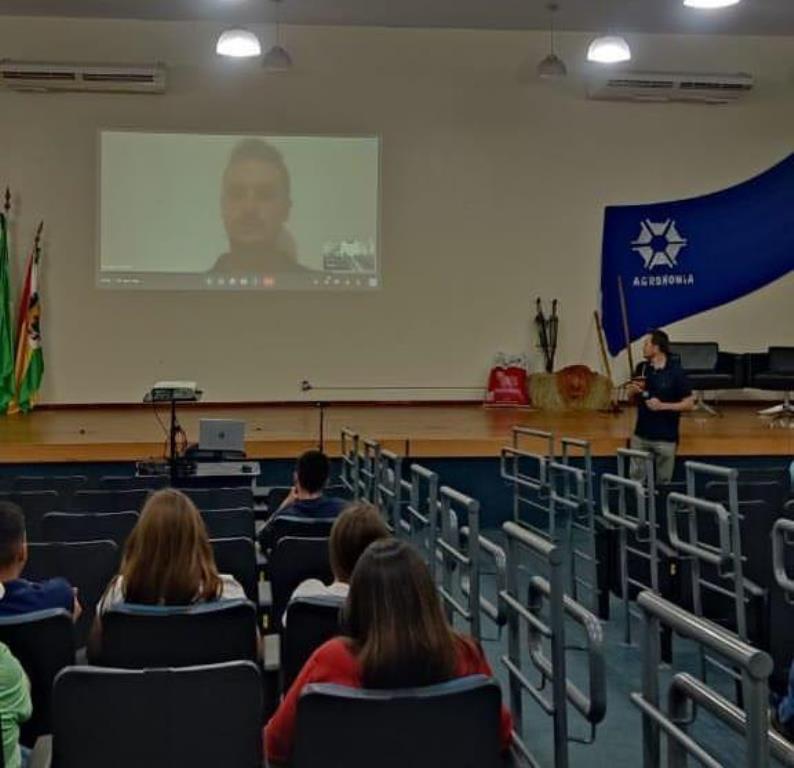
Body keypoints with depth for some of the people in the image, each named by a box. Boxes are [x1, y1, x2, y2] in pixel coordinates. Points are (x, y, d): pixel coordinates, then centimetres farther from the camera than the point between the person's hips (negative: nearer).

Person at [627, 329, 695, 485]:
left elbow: (689, 404, -10)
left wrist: (663, 405, -21)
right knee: (636, 478, 7)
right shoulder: (641, 368, 2)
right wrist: (634, 390, -9)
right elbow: (631, 395, 15)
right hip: (640, 436, 4)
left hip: (665, 438, -4)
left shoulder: (676, 372, -12)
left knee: (663, 481, 6)